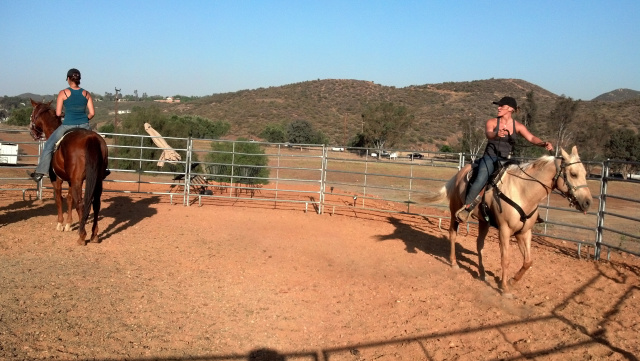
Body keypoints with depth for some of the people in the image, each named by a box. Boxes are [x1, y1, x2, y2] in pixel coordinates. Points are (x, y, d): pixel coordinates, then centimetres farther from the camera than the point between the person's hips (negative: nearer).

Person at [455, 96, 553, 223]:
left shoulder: (518, 126, 5)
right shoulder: (492, 122, 0)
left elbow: (531, 138, -9)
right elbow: (488, 134, -21)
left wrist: (543, 144, -31)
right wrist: (497, 134, -46)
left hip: (506, 160, 3)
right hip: (490, 158, -3)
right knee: (480, 180, -26)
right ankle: (466, 206, -14)